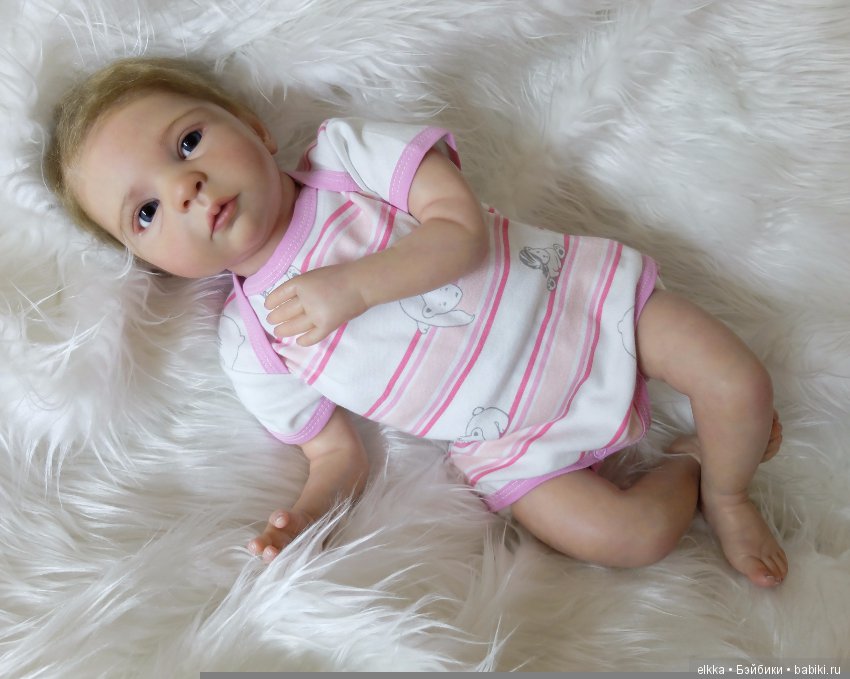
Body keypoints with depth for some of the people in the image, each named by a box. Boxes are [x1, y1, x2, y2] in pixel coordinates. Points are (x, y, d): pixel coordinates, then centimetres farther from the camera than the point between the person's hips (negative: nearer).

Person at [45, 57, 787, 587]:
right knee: (630, 537, -13)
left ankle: (727, 493, 23)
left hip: (570, 289, 0)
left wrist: (355, 284, -30)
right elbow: (339, 453, -2)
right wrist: (303, 512, -22)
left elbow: (464, 229, -21)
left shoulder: (347, 149, -13)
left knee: (739, 385, -7)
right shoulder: (254, 349, -8)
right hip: (516, 442, 1)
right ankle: (688, 463, 18)